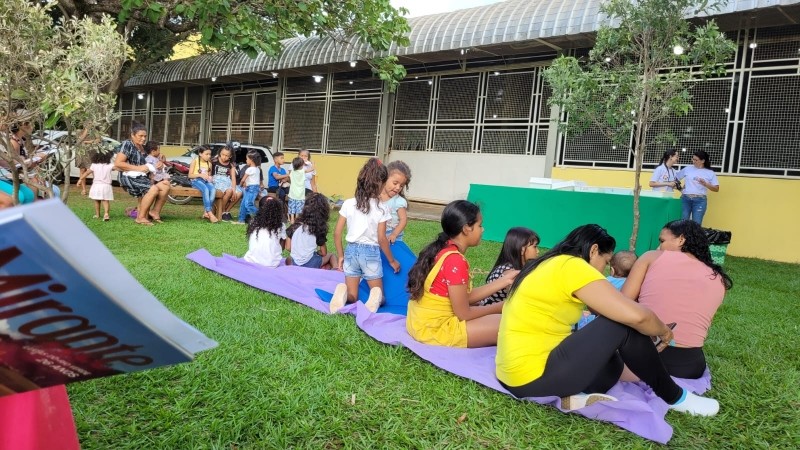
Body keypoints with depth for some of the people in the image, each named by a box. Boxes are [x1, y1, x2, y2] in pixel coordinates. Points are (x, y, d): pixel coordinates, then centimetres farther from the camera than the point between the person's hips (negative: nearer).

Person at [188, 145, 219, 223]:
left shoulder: (209, 163, 15)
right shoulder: (195, 161, 3)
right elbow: (190, 175, -1)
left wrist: (210, 178, -2)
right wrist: (200, 175, -17)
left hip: (206, 181, 4)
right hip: (196, 180, -4)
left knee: (213, 189, -31)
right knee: (205, 190, -36)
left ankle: (206, 212, -32)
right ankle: (210, 213, -40)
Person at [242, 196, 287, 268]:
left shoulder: (253, 222, 4)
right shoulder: (280, 226, -1)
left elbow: (250, 244, 11)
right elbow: (282, 247, 9)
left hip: (251, 262, 2)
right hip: (271, 265, -2)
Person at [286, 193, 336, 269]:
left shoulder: (296, 224, 3)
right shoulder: (319, 228, -4)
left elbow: (288, 247, 4)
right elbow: (324, 253, 3)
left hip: (294, 264, 4)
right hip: (310, 264, -3)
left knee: (288, 260, 39)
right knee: (332, 255, 22)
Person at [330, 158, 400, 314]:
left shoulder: (348, 204, -2)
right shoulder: (381, 209, -10)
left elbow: (337, 233, 1)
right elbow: (382, 239, -8)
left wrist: (340, 256, 13)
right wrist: (392, 260, 6)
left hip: (351, 251, 3)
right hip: (371, 253, -2)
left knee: (352, 297, 14)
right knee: (379, 298, 12)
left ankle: (343, 292, -23)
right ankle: (376, 296, -26)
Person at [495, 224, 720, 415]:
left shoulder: (549, 264, 17)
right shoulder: (573, 267, -12)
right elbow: (636, 315, -19)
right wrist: (663, 331, 3)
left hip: (515, 374, 10)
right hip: (534, 375, -10)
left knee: (612, 362, 23)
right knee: (623, 325, -6)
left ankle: (572, 396, -2)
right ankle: (674, 397, 10)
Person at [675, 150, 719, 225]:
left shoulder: (710, 173, 4)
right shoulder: (687, 169, 9)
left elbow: (716, 189, 2)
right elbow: (675, 177, 18)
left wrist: (705, 184, -13)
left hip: (700, 200, -2)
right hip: (685, 199, 2)